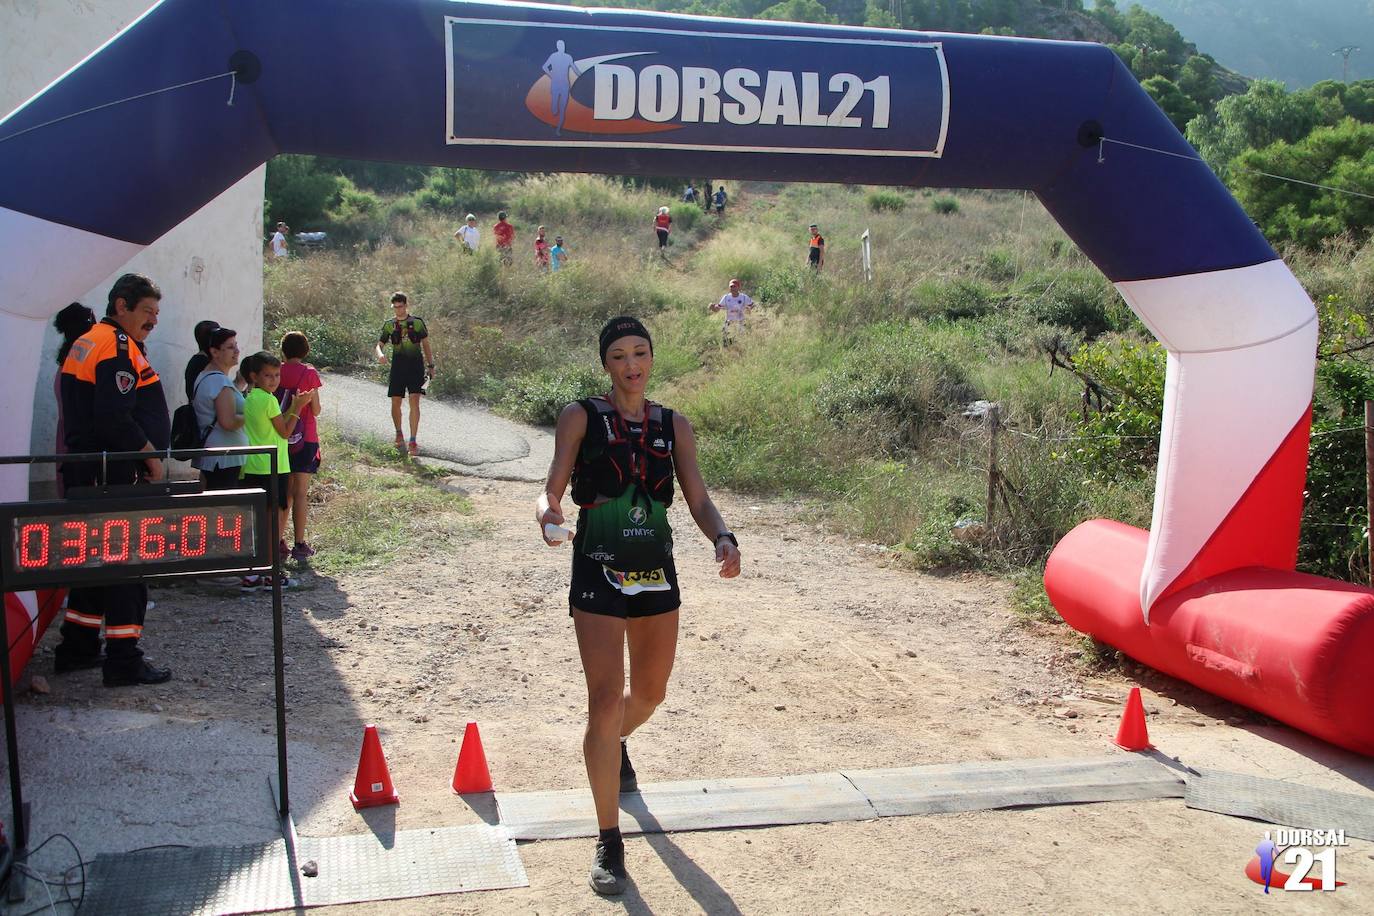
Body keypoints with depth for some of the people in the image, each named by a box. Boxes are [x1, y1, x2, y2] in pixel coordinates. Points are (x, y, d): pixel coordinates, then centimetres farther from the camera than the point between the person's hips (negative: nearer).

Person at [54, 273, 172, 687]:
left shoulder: (87, 343, 19)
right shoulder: (118, 346, -14)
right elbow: (115, 418, -24)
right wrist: (151, 454, -12)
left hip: (84, 470, 10)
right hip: (114, 474, -10)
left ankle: (77, 648, 28)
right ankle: (123, 660, -1)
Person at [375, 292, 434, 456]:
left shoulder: (417, 322, 3)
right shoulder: (389, 325, 6)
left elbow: (425, 344, 9)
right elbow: (379, 344, 7)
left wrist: (430, 365, 6)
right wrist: (380, 354, -17)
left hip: (416, 367, -2)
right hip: (398, 367, 2)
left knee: (414, 401, -14)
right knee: (395, 403, 4)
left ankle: (413, 441, -13)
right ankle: (399, 434, 30)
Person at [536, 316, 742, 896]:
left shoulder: (674, 426, 7)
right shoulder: (581, 417, -2)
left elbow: (699, 501, 3)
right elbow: (554, 487, -7)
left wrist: (722, 538, -18)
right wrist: (549, 511, -31)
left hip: (656, 572, 4)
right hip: (598, 573, -4)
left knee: (649, 693, 20)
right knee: (605, 702, -12)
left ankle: (614, 746, 56)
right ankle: (609, 842, 1)